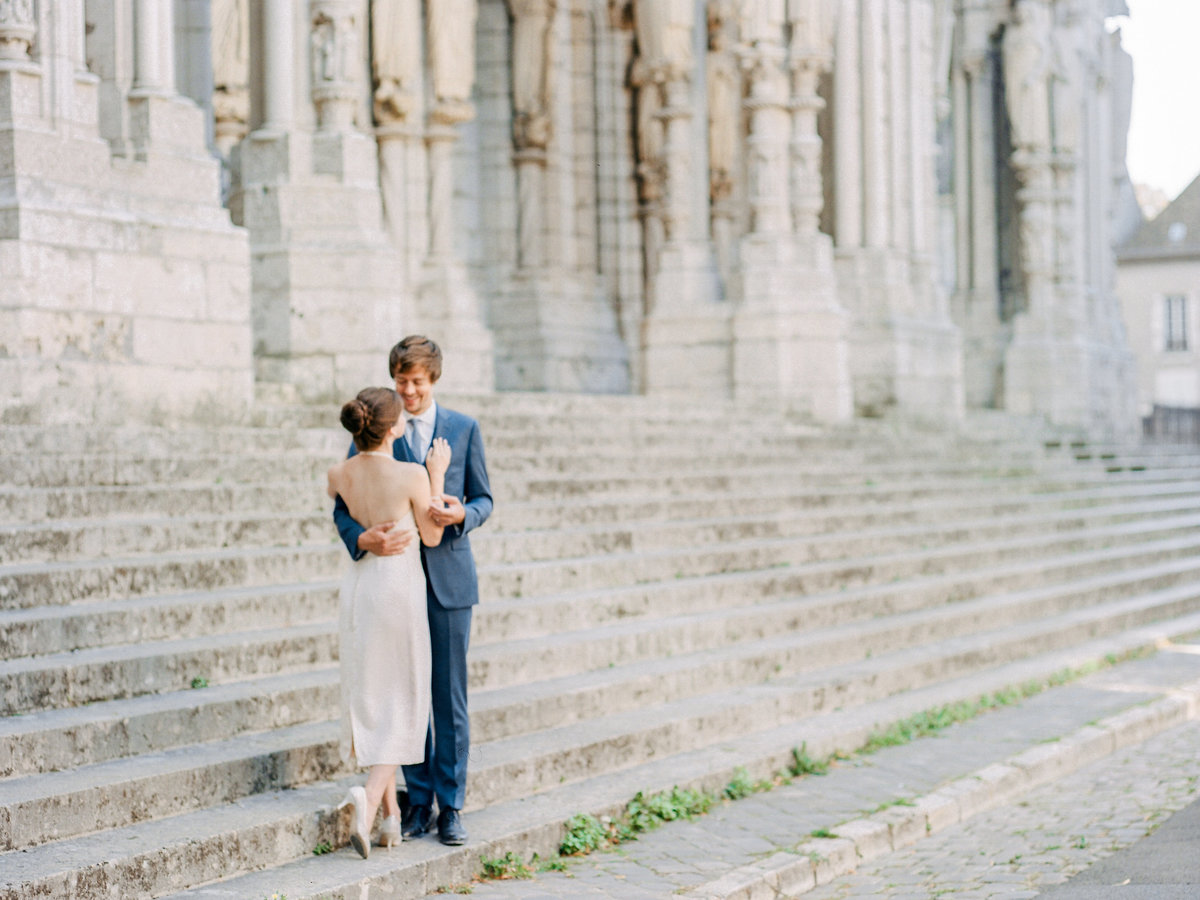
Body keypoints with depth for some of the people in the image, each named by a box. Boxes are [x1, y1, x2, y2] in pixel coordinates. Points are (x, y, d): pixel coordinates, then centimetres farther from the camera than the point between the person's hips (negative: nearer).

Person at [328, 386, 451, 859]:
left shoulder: (339, 474, -4)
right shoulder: (412, 476, -18)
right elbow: (432, 536, -4)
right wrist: (437, 474, 0)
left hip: (358, 584, 5)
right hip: (400, 585, -5)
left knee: (369, 699, 13)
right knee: (402, 703, 3)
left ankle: (391, 815, 17)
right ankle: (370, 798, -18)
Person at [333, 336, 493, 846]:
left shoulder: (464, 429, 7)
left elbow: (483, 499, 10)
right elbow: (344, 506, 1)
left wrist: (461, 514, -14)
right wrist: (363, 538, -21)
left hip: (449, 578, 0)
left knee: (450, 697, 2)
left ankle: (450, 806, 10)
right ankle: (418, 802, 15)